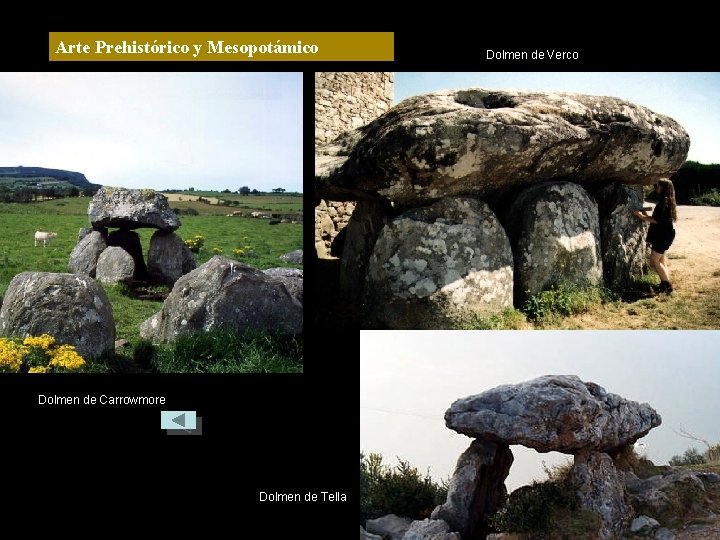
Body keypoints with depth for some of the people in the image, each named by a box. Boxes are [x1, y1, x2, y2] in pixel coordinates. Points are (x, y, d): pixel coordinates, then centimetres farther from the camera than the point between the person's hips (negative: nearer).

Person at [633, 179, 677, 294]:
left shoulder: (664, 201, -17)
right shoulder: (667, 201, 13)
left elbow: (657, 220, -22)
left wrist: (642, 216, -14)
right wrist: (646, 216, 12)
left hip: (663, 236, -10)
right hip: (663, 235, 11)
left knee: (654, 261, -9)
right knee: (661, 260, 16)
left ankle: (667, 285, -6)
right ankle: (666, 284, 22)